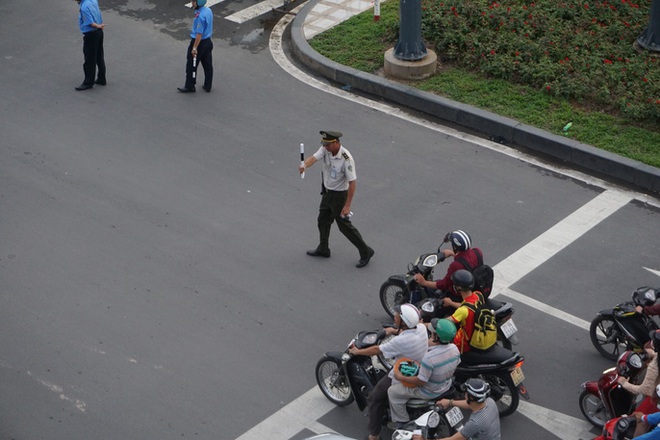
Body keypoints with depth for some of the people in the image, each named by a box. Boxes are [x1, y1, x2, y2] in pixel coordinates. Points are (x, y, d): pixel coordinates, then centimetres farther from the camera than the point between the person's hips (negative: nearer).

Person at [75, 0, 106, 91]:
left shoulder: (84, 7, -24)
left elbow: (91, 23, -21)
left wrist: (99, 26, -6)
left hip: (91, 35, -8)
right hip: (99, 32, 8)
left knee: (89, 60, 4)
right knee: (99, 57, 18)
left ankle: (88, 82, 14)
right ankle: (101, 79, 28)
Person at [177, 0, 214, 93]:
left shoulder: (200, 16, -27)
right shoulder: (208, 10, 0)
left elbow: (199, 34, -26)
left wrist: (194, 48, -21)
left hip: (199, 42, -9)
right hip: (208, 42, 9)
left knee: (191, 66, 7)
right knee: (208, 65, 16)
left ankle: (189, 87, 19)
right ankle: (207, 86, 27)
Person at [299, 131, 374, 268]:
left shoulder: (346, 159, -30)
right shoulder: (325, 150, -10)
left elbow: (352, 183, -27)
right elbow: (314, 158, -25)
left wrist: (347, 205, -26)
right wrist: (304, 165, -49)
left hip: (339, 195, -8)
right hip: (327, 192, 8)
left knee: (344, 225, 1)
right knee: (323, 220, 21)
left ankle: (366, 252, 15)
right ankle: (323, 249, 43)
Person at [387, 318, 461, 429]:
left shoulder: (429, 358, -39)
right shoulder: (454, 348, -16)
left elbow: (421, 381, -28)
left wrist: (401, 378, -17)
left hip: (430, 392, -7)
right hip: (446, 385, 7)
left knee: (392, 392, 5)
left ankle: (402, 422, 17)